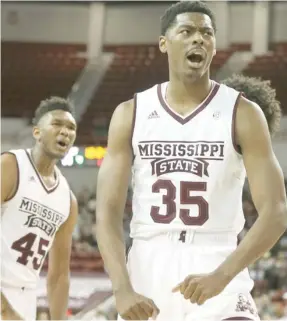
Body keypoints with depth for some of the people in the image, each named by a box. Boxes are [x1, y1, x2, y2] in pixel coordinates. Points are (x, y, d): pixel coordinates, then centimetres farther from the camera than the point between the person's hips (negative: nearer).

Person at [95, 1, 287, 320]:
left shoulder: (243, 113, -4)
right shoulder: (130, 114, 2)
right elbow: (107, 211, -2)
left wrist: (221, 275, -24)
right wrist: (122, 288, -17)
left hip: (217, 268, -2)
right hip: (148, 271, 2)